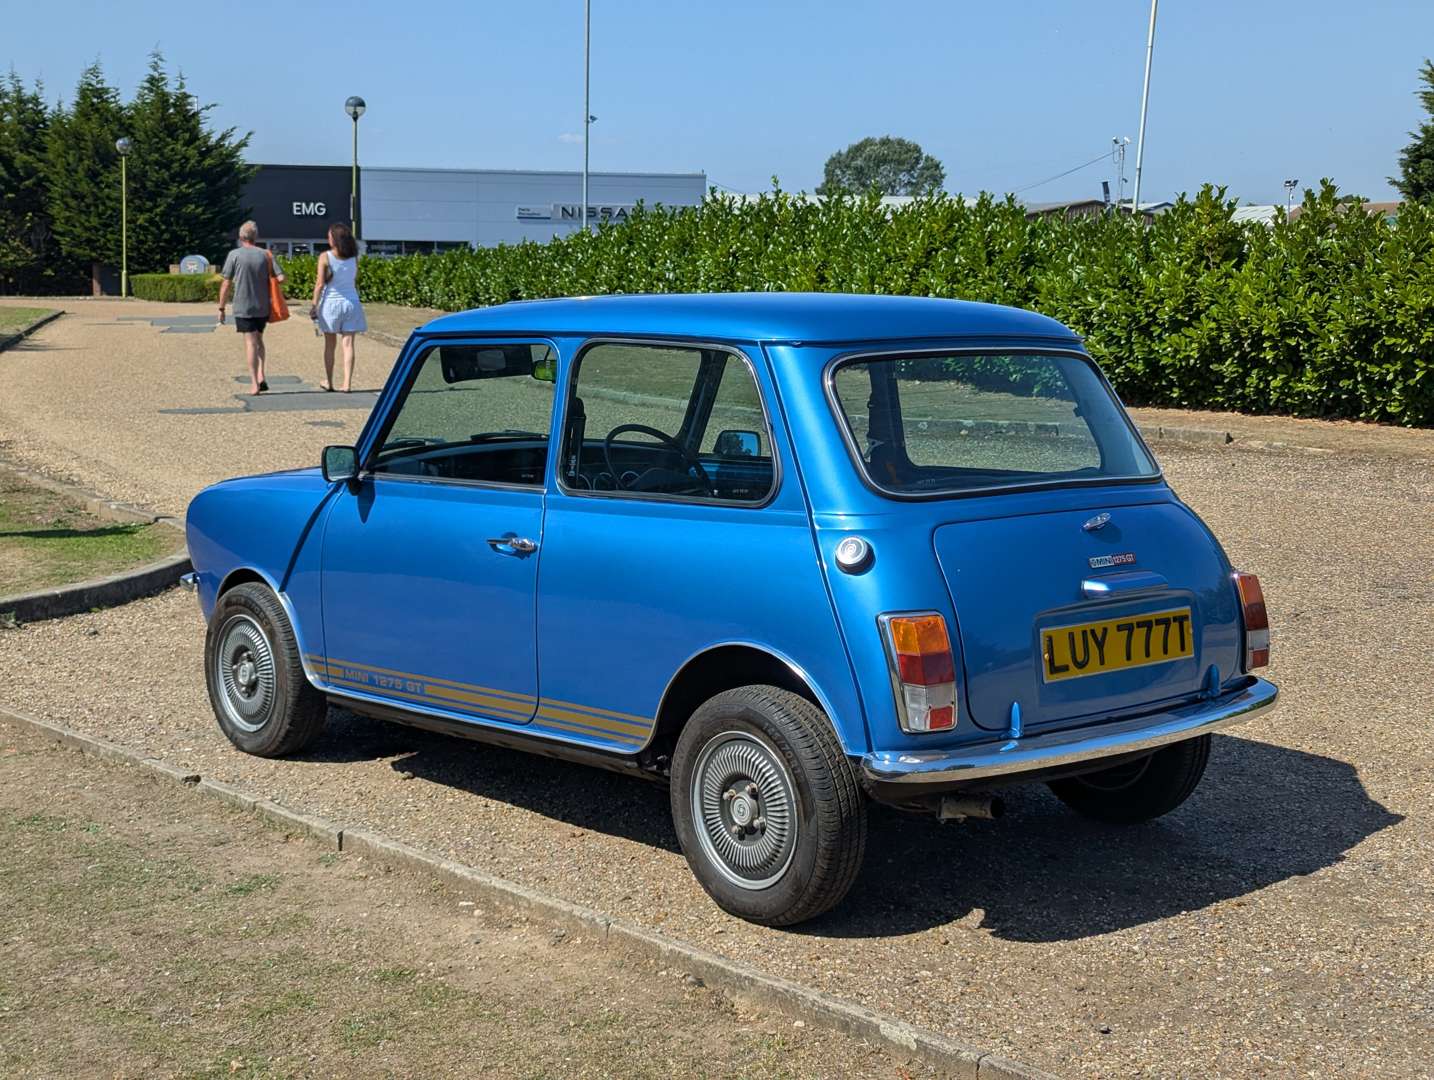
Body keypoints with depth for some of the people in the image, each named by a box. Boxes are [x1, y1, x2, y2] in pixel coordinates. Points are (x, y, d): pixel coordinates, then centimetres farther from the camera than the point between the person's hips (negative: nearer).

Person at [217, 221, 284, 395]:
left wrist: (221, 308, 2)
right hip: (263, 307, 3)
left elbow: (226, 284, -5)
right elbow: (281, 278, -6)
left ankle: (254, 383, -5)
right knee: (259, 340, 19)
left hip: (243, 308, -3)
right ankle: (261, 377, 9)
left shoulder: (234, 255, -5)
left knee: (251, 343, -1)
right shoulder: (265, 255, 1)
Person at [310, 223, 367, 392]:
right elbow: (355, 281, 6)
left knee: (330, 344, 11)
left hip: (331, 302, -2)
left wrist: (314, 305, -5)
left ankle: (329, 382, 19)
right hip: (351, 301, 2)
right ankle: (347, 383, -3)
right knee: (348, 344, 1)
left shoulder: (325, 257, -10)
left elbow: (320, 284, -11)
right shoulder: (353, 257, 0)